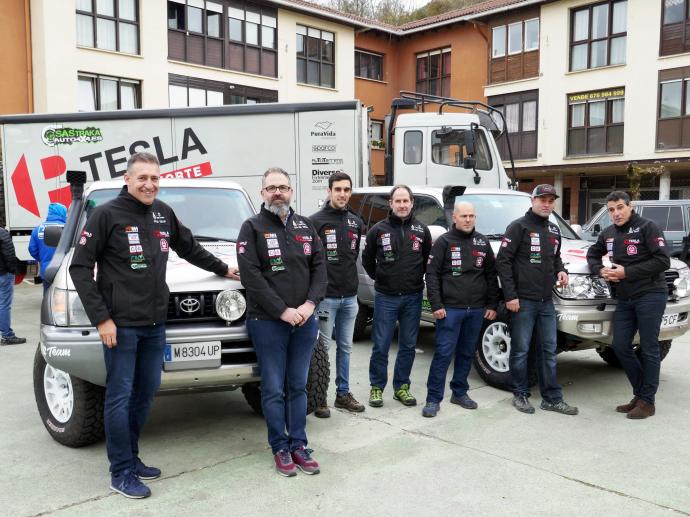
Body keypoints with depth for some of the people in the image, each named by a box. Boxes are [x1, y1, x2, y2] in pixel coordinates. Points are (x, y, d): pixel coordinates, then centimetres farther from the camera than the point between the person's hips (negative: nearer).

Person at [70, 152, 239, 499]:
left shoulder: (163, 213, 9)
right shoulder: (106, 215, -8)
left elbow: (189, 247, 26)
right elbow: (80, 268, -8)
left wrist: (222, 269, 31)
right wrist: (100, 318, -13)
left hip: (155, 325, 6)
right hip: (120, 325, -6)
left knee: (145, 393, 13)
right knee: (119, 398, 0)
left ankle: (131, 457, 29)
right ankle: (121, 473, 12)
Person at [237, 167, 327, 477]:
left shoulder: (305, 226, 10)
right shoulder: (252, 228, -3)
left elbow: (319, 267, 6)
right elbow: (250, 276, -12)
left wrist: (310, 304, -10)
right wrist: (282, 311, -16)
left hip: (305, 321, 4)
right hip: (268, 322, -4)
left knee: (298, 386, 12)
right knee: (274, 389, 4)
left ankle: (298, 445, 21)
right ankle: (280, 448, 17)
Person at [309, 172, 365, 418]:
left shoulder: (356, 222, 10)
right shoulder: (316, 221, -8)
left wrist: (350, 276, 14)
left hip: (350, 296, 6)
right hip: (326, 296, -6)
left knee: (345, 347, 13)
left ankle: (343, 393, 25)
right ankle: (319, 397, 13)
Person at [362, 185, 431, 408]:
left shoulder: (421, 230, 4)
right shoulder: (378, 230, -2)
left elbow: (428, 259, 14)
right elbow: (367, 259, 9)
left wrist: (417, 279, 8)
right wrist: (380, 279, 8)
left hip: (413, 297, 2)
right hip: (385, 297, -2)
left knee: (408, 346, 9)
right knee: (381, 345, 2)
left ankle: (401, 387, 22)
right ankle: (377, 387, 15)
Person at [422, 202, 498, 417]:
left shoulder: (483, 242, 11)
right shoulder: (444, 241, -1)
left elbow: (491, 275, 13)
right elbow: (432, 274, -5)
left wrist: (492, 305, 7)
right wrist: (436, 305, -11)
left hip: (477, 310, 4)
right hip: (450, 309, -4)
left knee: (466, 353, 12)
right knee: (443, 354, -5)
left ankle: (460, 393, 26)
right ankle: (433, 399, 2)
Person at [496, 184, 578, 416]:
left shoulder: (554, 230, 15)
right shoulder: (519, 226, -6)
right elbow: (503, 261, -11)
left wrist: (561, 270, 4)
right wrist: (510, 296, -15)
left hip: (546, 301, 7)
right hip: (523, 300, -6)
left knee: (548, 350, 9)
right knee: (520, 350, 2)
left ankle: (552, 398, 17)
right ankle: (520, 395, 15)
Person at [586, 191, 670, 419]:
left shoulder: (647, 227, -7)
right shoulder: (608, 233, 13)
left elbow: (663, 261, -14)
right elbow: (592, 254, 27)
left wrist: (627, 272, -17)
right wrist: (600, 270, 4)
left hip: (650, 296, -7)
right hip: (624, 299, 7)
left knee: (649, 349, 0)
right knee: (621, 346, 6)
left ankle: (647, 401, 8)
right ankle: (640, 393, 21)